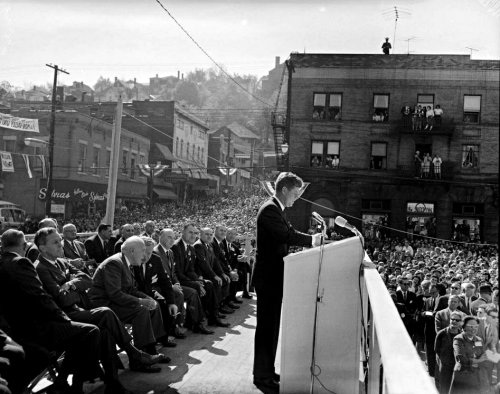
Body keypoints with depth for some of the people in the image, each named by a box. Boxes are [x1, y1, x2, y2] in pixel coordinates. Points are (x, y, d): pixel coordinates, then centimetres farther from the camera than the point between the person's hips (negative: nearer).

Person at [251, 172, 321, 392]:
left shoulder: (277, 209, 15)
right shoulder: (270, 209, -18)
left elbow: (289, 233, 10)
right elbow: (286, 236, -30)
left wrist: (315, 240, -1)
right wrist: (312, 240, -21)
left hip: (273, 276, 11)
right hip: (268, 277, -11)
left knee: (271, 325, 16)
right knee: (267, 326, -3)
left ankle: (266, 370, 27)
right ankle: (262, 376, 5)